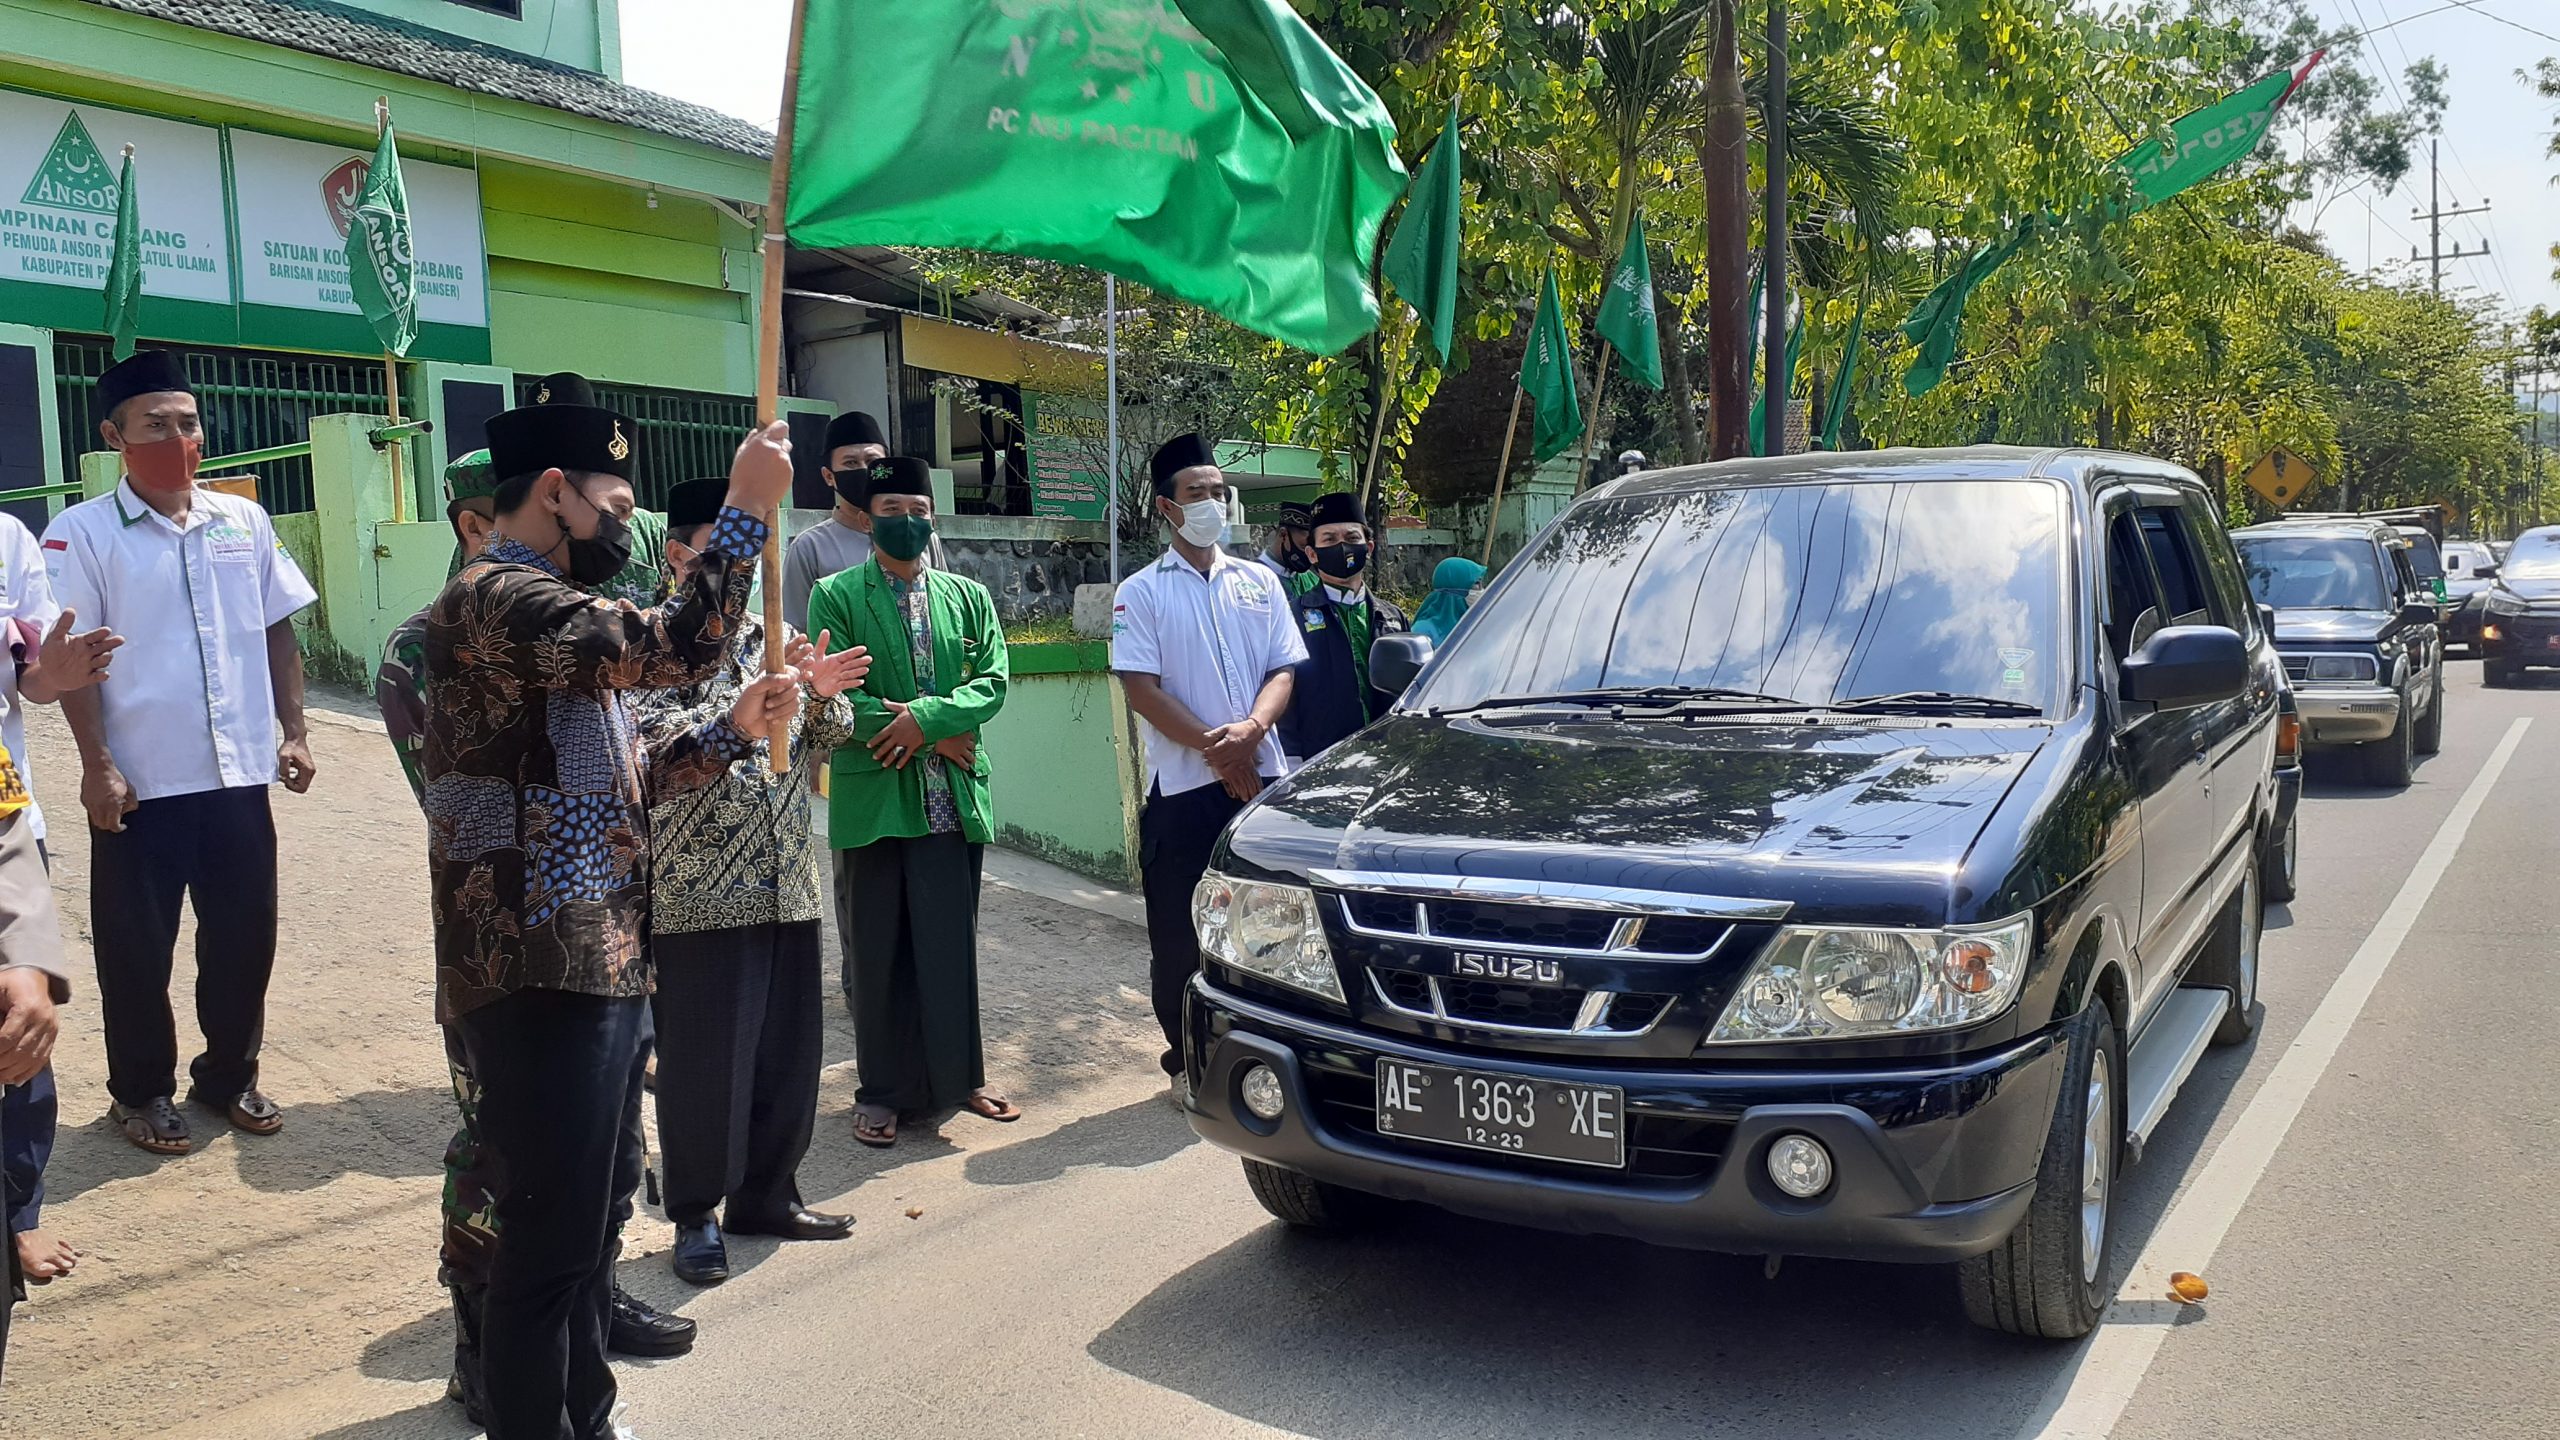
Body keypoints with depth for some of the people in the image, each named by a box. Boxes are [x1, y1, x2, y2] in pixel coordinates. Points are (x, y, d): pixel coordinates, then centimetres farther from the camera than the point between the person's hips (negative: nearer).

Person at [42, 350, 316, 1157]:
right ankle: (141, 1092, 25)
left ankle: (228, 1076, 29)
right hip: (142, 783, -4)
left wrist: (293, 732, 6)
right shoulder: (82, 534, -6)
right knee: (137, 948, 8)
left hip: (240, 776, 4)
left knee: (244, 937, 12)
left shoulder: (244, 522, 7)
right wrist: (97, 766, -13)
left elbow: (277, 632, 11)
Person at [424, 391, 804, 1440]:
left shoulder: (541, 606, 19)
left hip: (598, 962, 11)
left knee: (596, 1209, 21)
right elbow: (677, 647, -29)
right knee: (551, 1236, -2)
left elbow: (619, 783, 19)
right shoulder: (497, 596, -14)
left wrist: (734, 730, 8)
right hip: (541, 973, -11)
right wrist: (746, 505, -19)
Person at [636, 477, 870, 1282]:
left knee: (789, 1048, 12)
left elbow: (828, 738, 13)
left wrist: (821, 697, -9)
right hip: (697, 889, -6)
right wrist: (748, 701, -26)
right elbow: (652, 738, -19)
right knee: (703, 1057, 2)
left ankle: (766, 1194, 28)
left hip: (786, 882, 6)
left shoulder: (773, 636, 13)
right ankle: (695, 1216, 17)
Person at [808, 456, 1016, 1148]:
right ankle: (882, 1090, 17)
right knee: (876, 954, 6)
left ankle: (958, 1076, 23)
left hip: (955, 798, 3)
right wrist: (940, 740, -11)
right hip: (871, 797, -3)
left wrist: (925, 718, -17)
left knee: (952, 947, 10)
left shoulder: (968, 595, 12)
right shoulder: (835, 596, 1)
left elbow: (993, 681, 1)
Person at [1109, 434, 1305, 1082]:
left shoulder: (1259, 582, 12)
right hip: (1184, 787, -3)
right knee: (1180, 936, 3)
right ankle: (1187, 1060, 17)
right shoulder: (1141, 592, 2)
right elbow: (1142, 689, -7)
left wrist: (1251, 728, -14)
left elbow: (1283, 669, 6)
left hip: (1261, 778, 3)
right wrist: (1215, 748, -14)